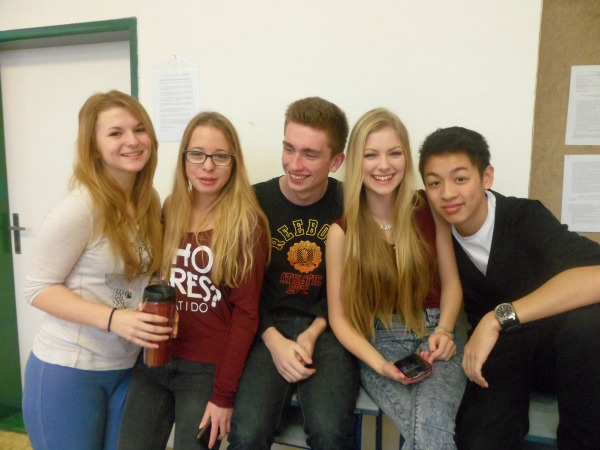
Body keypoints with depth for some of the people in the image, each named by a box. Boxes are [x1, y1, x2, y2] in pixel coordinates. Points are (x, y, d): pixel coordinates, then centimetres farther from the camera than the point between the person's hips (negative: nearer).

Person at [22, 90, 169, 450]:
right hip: (68, 369, -6)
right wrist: (113, 318, -27)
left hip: (127, 366, 6)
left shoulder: (150, 202, -1)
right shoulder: (80, 208, -20)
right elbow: (38, 289, -15)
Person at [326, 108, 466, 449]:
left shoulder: (429, 208, 0)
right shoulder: (343, 231, -5)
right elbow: (339, 316, -2)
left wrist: (444, 331, -11)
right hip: (379, 341, -1)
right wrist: (379, 363, -16)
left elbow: (451, 283, 7)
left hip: (433, 331, 1)